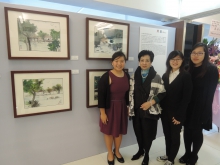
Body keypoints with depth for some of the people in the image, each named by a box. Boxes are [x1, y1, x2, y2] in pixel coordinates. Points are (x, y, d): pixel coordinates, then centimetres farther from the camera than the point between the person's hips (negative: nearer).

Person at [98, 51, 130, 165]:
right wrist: (102, 112, -15)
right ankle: (110, 153, 38)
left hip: (122, 107, 5)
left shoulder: (127, 76, 0)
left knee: (119, 131, 18)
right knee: (109, 131, 12)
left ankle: (117, 151, 43)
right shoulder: (106, 77, -17)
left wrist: (128, 107, 13)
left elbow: (127, 93, 10)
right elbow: (101, 95, -15)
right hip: (109, 108, -4)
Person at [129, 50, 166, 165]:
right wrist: (129, 107, 3)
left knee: (147, 134, 10)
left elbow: (162, 93, -6)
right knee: (138, 133, 16)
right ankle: (140, 150, 43)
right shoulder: (134, 76, 3)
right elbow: (131, 93, 6)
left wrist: (150, 102, -17)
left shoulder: (157, 77, -7)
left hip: (150, 111, -3)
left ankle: (146, 154, 37)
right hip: (136, 111, 3)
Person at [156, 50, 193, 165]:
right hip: (165, 111, 5)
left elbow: (186, 98, -12)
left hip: (176, 113, -4)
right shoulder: (165, 76, 8)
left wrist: (179, 115, -14)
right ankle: (167, 155, 36)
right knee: (167, 134, 16)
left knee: (175, 136, 11)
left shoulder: (186, 76, -9)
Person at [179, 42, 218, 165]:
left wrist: (203, 111, -12)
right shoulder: (188, 68, 2)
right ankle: (187, 153, 34)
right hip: (188, 107, 4)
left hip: (201, 108, -4)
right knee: (187, 130, 14)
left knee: (197, 132, 11)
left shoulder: (212, 70, -12)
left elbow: (209, 93, -12)